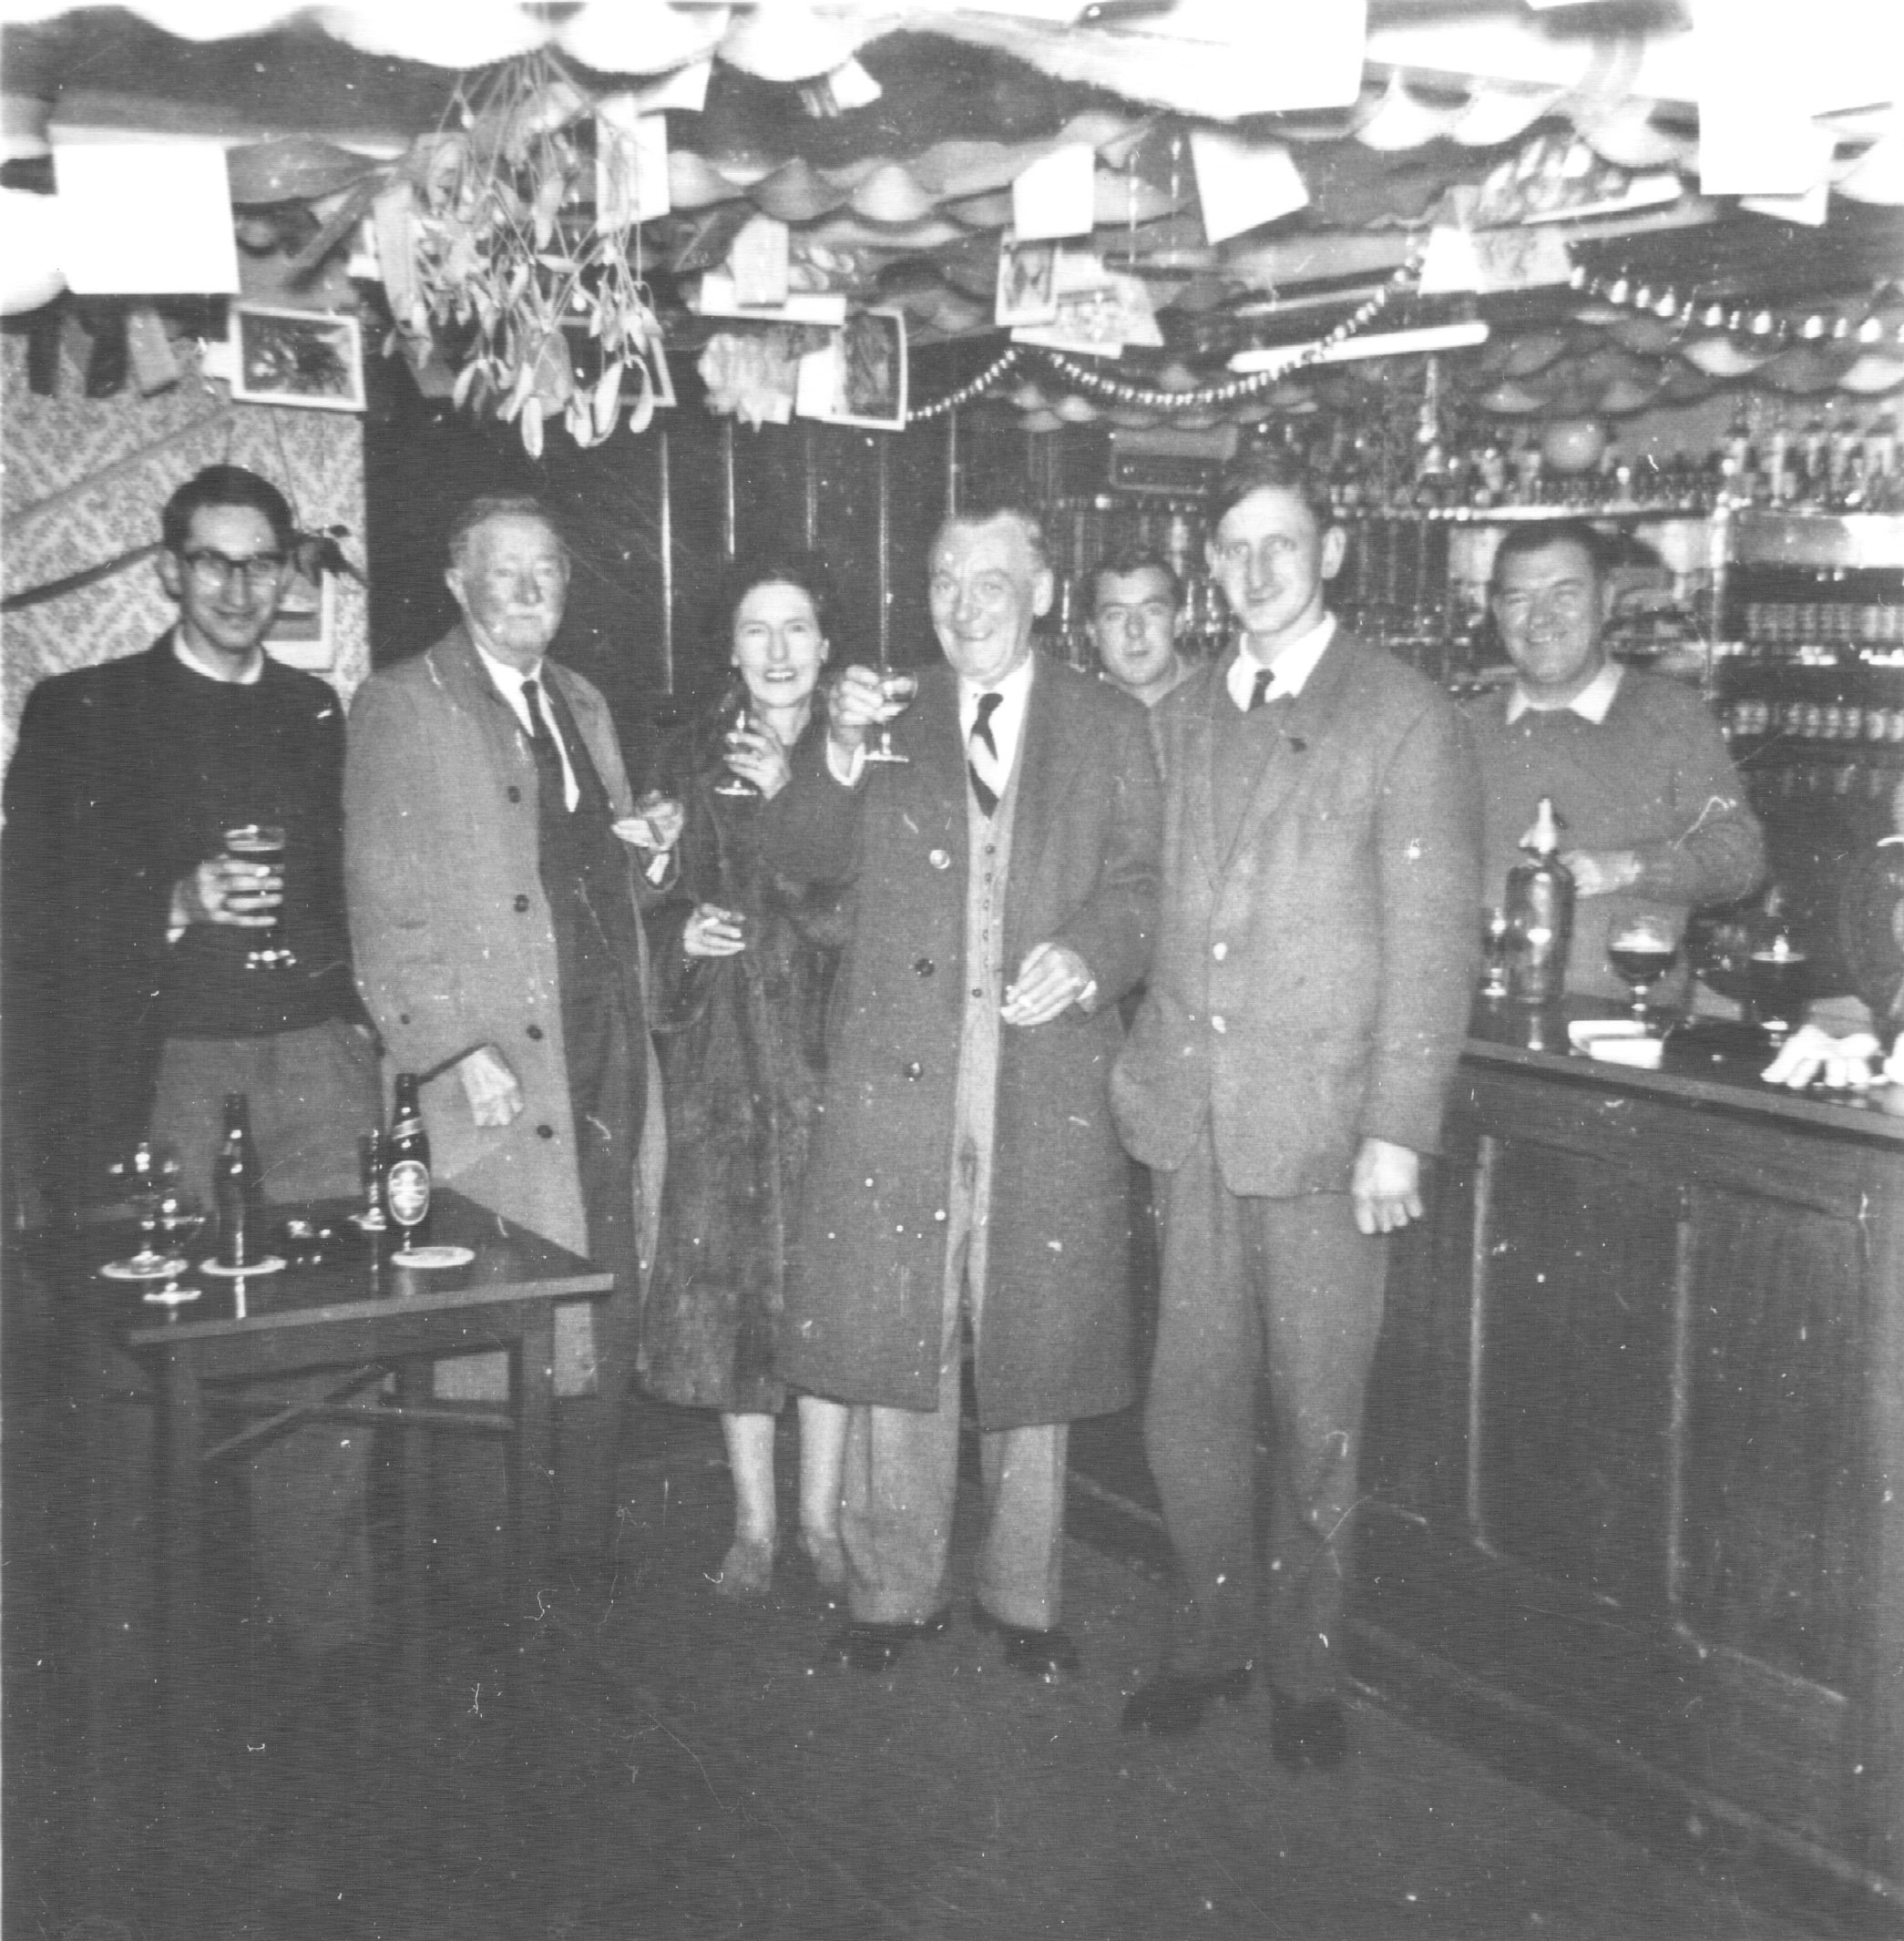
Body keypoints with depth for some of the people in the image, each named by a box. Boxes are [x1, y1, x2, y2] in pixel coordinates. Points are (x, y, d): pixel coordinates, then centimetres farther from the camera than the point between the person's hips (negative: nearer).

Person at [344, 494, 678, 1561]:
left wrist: (646, 847, 3)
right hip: (499, 1060, -6)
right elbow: (385, 904, -8)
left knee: (607, 1321, 9)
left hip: (613, 1049, 6)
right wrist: (458, 1049, -17)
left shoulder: (585, 703, 18)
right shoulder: (402, 705, -3)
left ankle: (590, 1548, 22)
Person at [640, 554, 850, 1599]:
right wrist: (682, 933, -8)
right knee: (725, 1279, 3)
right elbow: (653, 899, 14)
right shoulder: (690, 759, 8)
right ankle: (754, 1522, 18)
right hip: (721, 1058, 2)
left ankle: (821, 1515, 18)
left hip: (828, 1052, -2)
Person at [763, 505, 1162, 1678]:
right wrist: (840, 749, -12)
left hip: (1050, 1075, -1)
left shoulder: (1108, 729, 9)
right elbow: (804, 860, 4)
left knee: (1035, 1340, 7)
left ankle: (1024, 1596, 23)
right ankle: (895, 1592, 19)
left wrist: (1089, 954, -18)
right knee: (892, 1334, 4)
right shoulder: (888, 724, 12)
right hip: (898, 1073, 1)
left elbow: (1142, 884, 2)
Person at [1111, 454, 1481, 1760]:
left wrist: (1400, 1128, -13)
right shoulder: (1179, 720, 12)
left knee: (1316, 1412, 6)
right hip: (1193, 1115, 4)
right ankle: (1209, 1640, 30)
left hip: (1327, 1123, -4)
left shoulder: (1406, 719, -4)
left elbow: (1434, 939, -8)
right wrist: (1142, 1060, 6)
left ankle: (1306, 1667, 25)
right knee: (1190, 1398, 10)